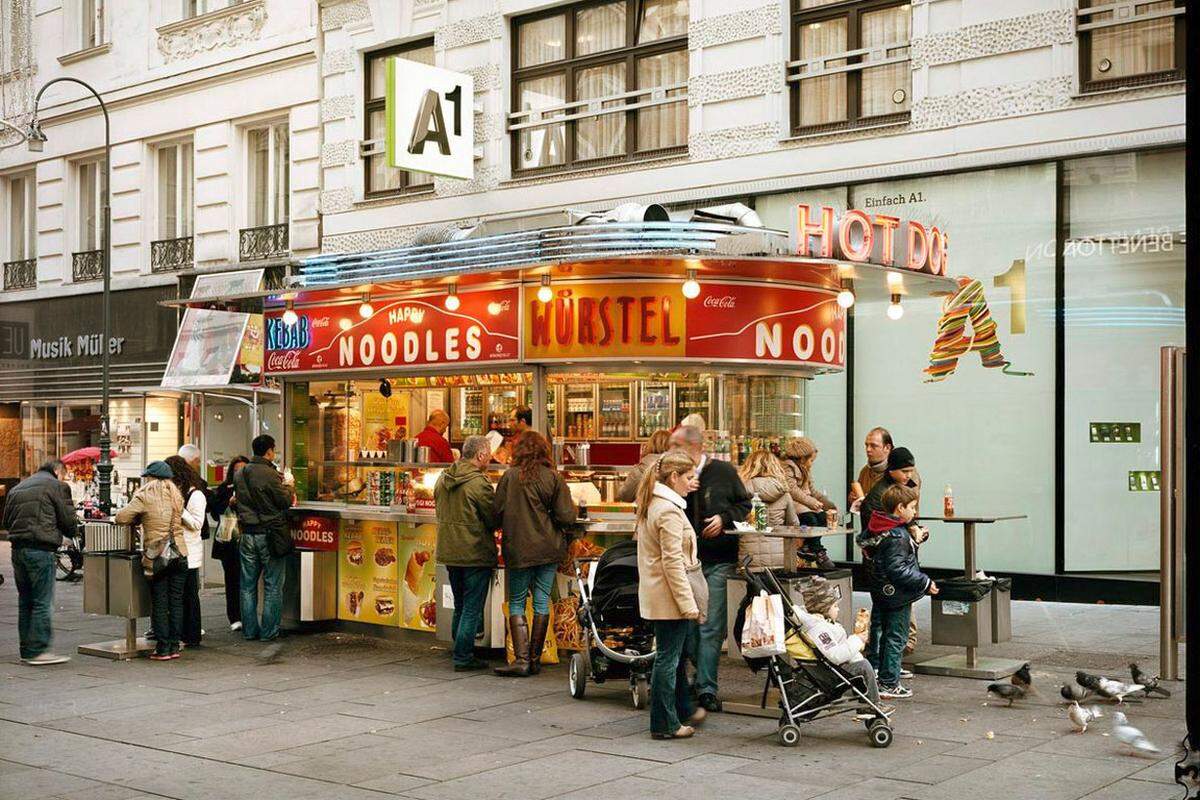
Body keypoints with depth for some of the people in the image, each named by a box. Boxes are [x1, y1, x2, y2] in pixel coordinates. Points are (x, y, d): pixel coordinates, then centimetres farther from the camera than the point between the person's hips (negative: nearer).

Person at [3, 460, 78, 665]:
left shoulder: (17, 488, 20)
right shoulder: (56, 486, -1)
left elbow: (6, 521, 20)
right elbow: (68, 521, -3)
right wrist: (71, 532, 16)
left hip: (17, 548, 7)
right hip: (40, 549, -7)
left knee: (25, 601, 14)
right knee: (43, 602, -4)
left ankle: (26, 650, 18)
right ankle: (38, 651, -6)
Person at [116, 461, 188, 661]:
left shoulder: (144, 497, -6)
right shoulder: (176, 497, 9)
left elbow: (121, 518, -10)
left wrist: (139, 519, 9)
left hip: (156, 557, -4)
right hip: (179, 555, 4)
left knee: (159, 603, 2)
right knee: (176, 601, 9)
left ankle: (163, 648, 4)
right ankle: (174, 646, 13)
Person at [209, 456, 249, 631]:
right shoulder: (223, 489, 6)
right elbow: (215, 514, 1)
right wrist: (229, 503, -12)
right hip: (229, 542, 0)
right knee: (232, 579, 3)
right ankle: (235, 618, 8)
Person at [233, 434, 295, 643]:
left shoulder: (239, 474, 6)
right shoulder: (269, 474, -15)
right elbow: (286, 501, -13)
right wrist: (288, 487, 8)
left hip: (247, 534, 6)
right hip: (269, 534, -6)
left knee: (248, 585, 11)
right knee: (273, 586, 3)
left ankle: (249, 630, 14)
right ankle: (269, 631, 3)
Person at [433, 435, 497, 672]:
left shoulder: (442, 480, 5)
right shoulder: (479, 483, -18)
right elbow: (494, 519, -10)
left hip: (449, 553, 7)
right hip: (475, 553, -7)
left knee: (460, 606, 19)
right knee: (472, 609, 1)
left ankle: (462, 652, 25)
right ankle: (463, 658, 3)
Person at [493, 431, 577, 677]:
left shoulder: (510, 476, -6)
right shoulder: (553, 477, -4)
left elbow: (497, 513, -6)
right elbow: (566, 516, -6)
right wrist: (575, 510, 16)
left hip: (518, 549, -1)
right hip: (548, 549, 2)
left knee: (516, 603, 6)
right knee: (542, 601, 9)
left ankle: (521, 659, -3)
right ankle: (535, 659, 13)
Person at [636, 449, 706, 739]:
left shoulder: (653, 503, 12)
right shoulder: (669, 511, -19)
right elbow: (673, 561, -23)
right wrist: (688, 603, -22)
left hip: (656, 594, 10)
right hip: (669, 596, -10)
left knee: (676, 654, 21)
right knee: (668, 658, -1)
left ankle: (683, 711, 35)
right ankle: (664, 724, 8)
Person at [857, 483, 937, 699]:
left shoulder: (874, 531, 4)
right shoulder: (897, 536, -23)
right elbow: (898, 569, -26)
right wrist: (925, 583, -20)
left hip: (879, 592, 9)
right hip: (897, 595, -9)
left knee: (878, 635, 18)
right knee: (895, 639, 1)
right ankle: (889, 684, 7)